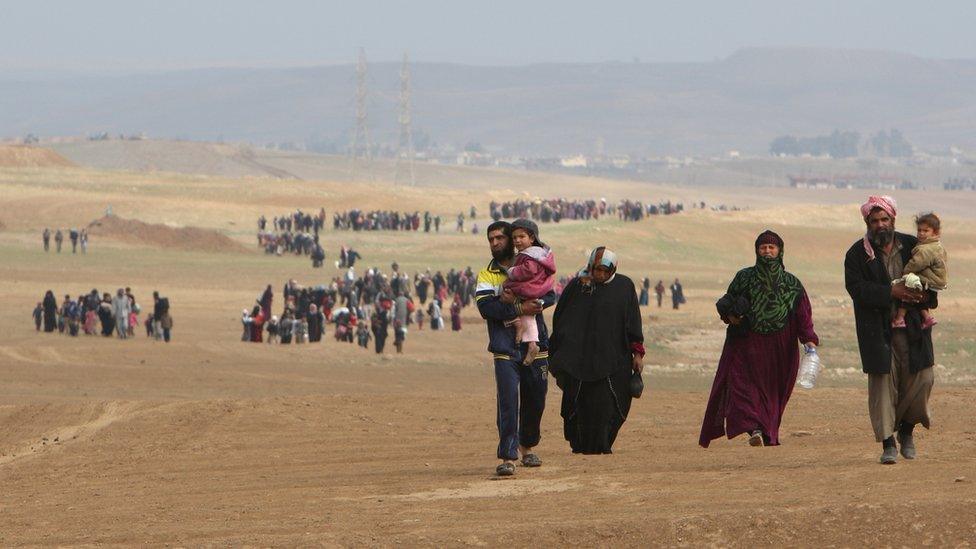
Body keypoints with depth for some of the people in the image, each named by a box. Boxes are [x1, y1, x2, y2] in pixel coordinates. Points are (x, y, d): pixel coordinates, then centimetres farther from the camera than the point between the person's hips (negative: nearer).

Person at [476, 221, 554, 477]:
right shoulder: (487, 275, 5)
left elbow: (550, 296, -2)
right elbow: (485, 306, -12)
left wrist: (517, 300, -18)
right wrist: (519, 308, -23)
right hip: (506, 351, -2)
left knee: (535, 402, 11)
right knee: (508, 402, -13)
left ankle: (527, 446, 31)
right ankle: (507, 457, -15)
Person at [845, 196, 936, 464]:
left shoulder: (912, 246, 8)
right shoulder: (857, 254, 0)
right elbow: (856, 288, -12)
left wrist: (925, 296, -9)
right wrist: (892, 293, -21)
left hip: (912, 328, 2)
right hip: (877, 330, -2)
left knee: (922, 379, -2)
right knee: (882, 383, -5)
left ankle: (906, 428, 23)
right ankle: (888, 442, 2)